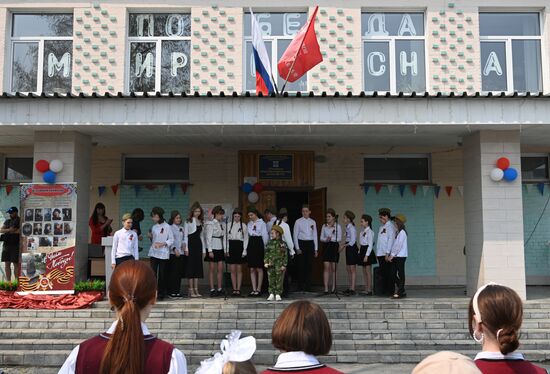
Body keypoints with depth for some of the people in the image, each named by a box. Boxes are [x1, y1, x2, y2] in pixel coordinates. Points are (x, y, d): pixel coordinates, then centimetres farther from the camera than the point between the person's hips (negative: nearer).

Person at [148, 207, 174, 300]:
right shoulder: (154, 227, 13)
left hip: (163, 253, -4)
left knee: (162, 274, 2)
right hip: (153, 253, 4)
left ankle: (161, 293, 13)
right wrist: (151, 237, 2)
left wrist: (162, 244, -17)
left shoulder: (167, 227, -4)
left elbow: (171, 240, -5)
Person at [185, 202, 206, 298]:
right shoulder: (188, 221, -2)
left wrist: (203, 248, 10)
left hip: (198, 244, 6)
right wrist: (186, 248, -12)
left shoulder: (201, 222, 13)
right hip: (191, 244, -5)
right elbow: (185, 235, -5)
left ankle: (196, 290, 9)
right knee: (191, 266, -3)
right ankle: (191, 290, 1)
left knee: (198, 266, 5)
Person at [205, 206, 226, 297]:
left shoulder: (222, 224, 12)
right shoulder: (210, 224, -7)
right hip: (212, 248, -6)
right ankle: (212, 289, 3)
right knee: (212, 269, 0)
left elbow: (224, 237, 13)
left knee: (220, 269, 4)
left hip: (220, 248, 6)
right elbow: (208, 238, -10)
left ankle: (219, 289, 10)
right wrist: (210, 251, -15)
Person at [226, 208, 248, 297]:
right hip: (231, 247, 1)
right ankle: (234, 289, 7)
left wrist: (244, 251, -5)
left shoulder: (243, 226, 4)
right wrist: (227, 250, -1)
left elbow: (246, 239, 3)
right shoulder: (229, 225, 6)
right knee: (232, 270, 2)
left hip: (239, 247, -1)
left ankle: (238, 289, 5)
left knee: (239, 270, 1)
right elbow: (226, 238, 6)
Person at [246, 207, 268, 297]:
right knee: (252, 269, 4)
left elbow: (265, 236, -2)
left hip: (259, 244, -5)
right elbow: (248, 235, 10)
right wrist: (247, 247, 0)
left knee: (259, 268, -1)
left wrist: (264, 247, -2)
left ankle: (258, 289, 5)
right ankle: (254, 289, 8)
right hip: (251, 244, 5)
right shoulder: (249, 224, 14)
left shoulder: (261, 223, -2)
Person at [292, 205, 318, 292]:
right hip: (301, 243, -3)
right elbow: (295, 235, -1)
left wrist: (315, 249, 8)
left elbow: (315, 235, 12)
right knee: (301, 265, -1)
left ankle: (308, 286, 10)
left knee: (309, 266, 3)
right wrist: (297, 248, -9)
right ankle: (302, 286, 8)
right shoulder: (298, 221, 0)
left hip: (310, 244, 3)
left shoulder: (313, 222, 10)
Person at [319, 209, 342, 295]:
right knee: (326, 267, -6)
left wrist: (331, 239, -20)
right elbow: (321, 238, 8)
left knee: (333, 268, 3)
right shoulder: (324, 226, 10)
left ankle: (333, 288, 16)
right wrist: (326, 239, -13)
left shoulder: (337, 226, 1)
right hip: (326, 247, 2)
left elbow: (339, 238, -4)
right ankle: (326, 289, -7)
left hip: (334, 247, -2)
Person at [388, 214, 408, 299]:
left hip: (400, 256, -8)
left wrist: (392, 255, -14)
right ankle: (399, 291, 14)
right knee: (393, 274, 7)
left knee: (400, 274, -3)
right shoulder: (397, 232, 16)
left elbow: (399, 245, -15)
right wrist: (390, 255, 8)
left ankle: (400, 292, 1)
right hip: (395, 256, 8)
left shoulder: (402, 232, -10)